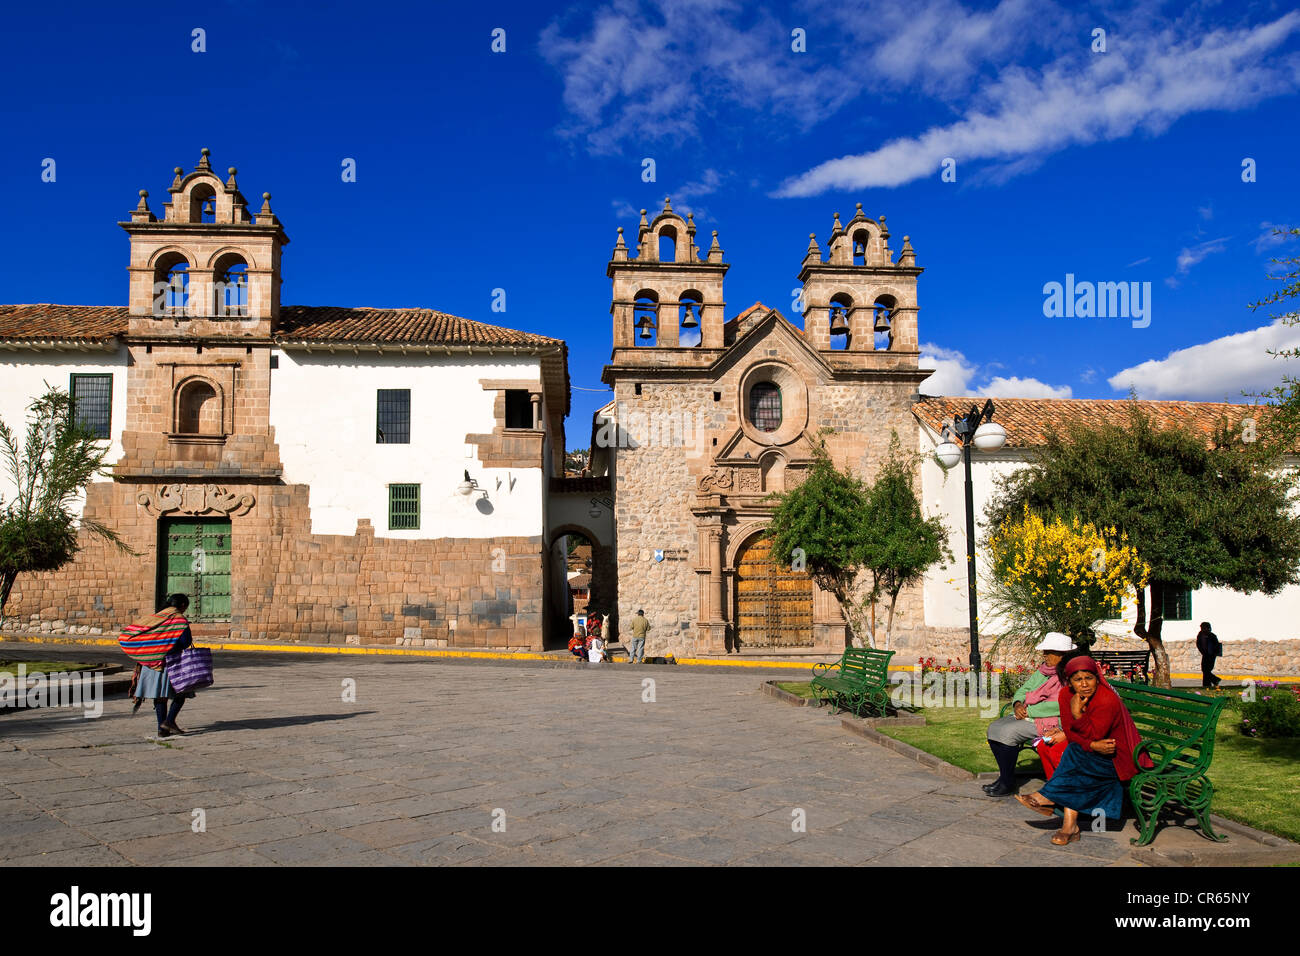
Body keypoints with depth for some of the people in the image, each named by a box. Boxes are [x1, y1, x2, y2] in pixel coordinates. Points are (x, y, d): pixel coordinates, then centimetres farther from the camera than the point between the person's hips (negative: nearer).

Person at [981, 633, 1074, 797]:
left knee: (1007, 732, -24)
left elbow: (1058, 706, -22)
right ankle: (1005, 775, 0)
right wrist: (1018, 704, -4)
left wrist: (1028, 711, -16)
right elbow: (1024, 689, 18)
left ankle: (1008, 784, -11)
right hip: (1028, 715, 9)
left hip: (1049, 722, -9)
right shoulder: (1043, 670, 14)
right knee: (994, 728, -9)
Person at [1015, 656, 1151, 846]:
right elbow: (1069, 730, -8)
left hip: (1116, 758, -5)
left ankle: (1046, 797, -22)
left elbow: (1093, 735, -23)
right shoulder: (1066, 694, -6)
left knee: (1076, 755, -31)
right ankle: (1070, 826, -28)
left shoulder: (1108, 699, -23)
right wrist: (1093, 745, -22)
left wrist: (1077, 713, -32)